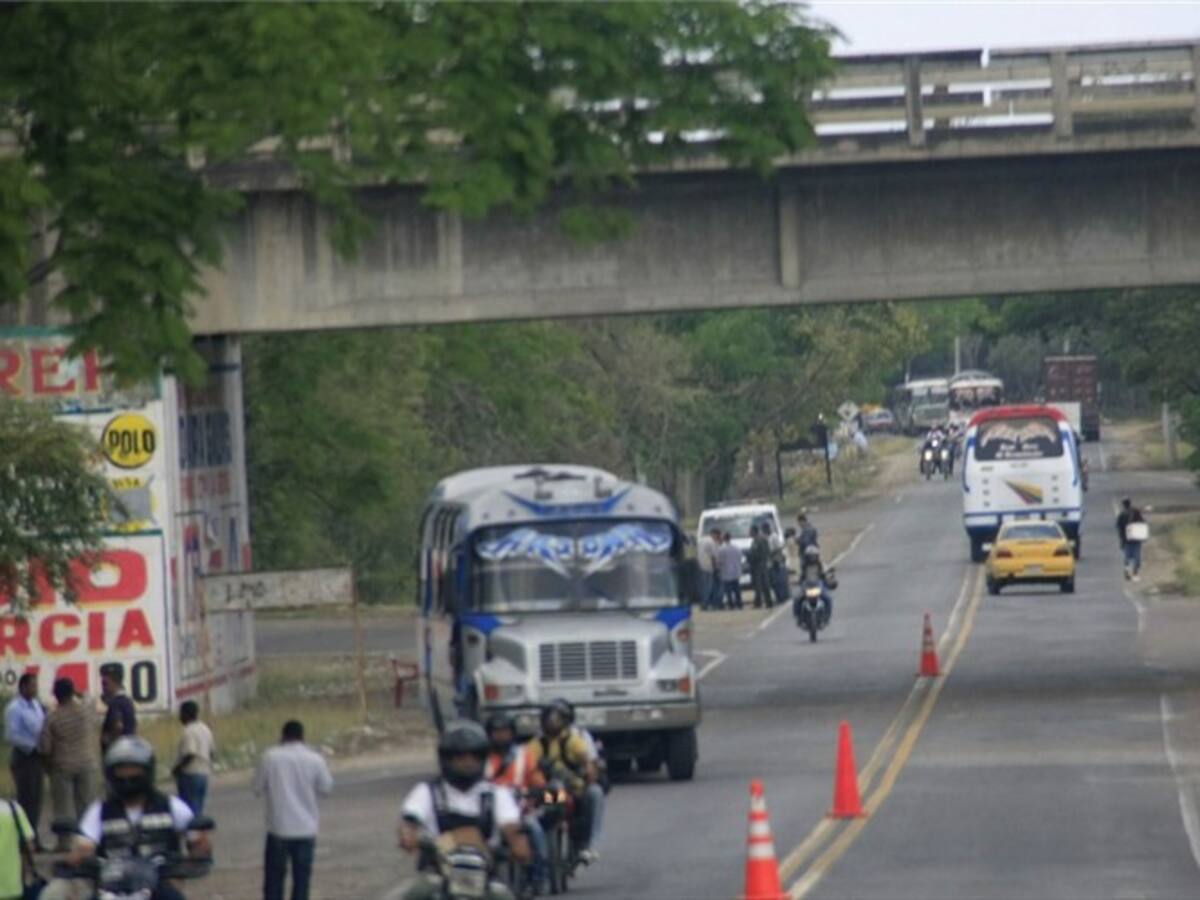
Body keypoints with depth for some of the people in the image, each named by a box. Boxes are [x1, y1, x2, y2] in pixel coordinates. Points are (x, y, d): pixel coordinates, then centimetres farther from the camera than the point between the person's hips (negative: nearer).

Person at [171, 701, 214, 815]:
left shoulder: (189, 732, -16)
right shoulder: (206, 730, 13)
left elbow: (189, 755, -24)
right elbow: (211, 752, 17)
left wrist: (176, 769, -14)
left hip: (189, 775, -9)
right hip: (204, 774, 9)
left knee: (191, 809, -8)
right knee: (198, 810, 14)